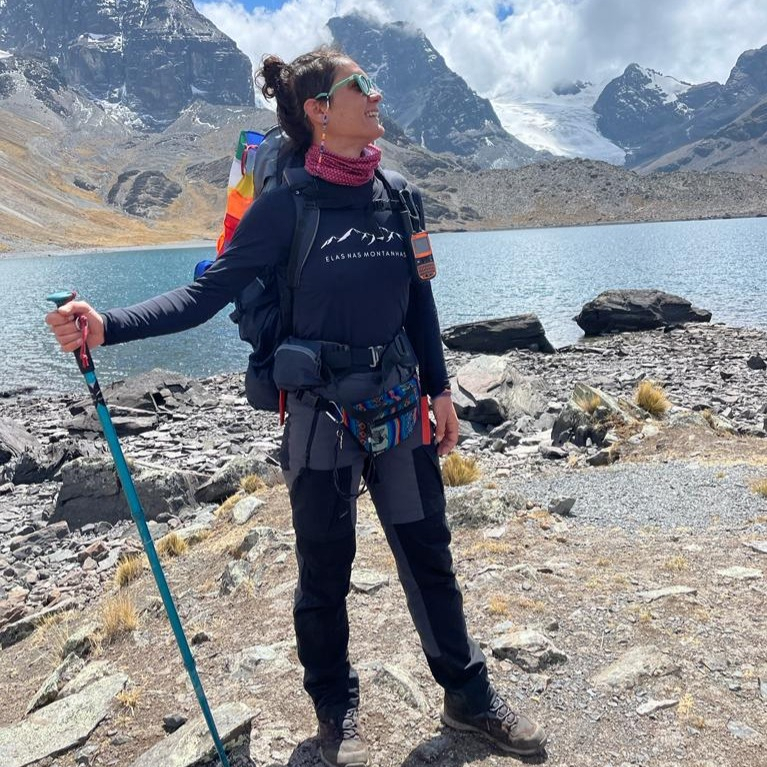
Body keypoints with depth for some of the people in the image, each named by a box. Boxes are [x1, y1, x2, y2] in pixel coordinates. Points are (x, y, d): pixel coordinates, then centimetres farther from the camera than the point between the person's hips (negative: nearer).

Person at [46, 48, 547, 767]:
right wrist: (107, 325, -26)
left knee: (428, 553, 14)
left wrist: (439, 387, 12)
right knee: (325, 570, 11)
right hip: (321, 410, -4)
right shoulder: (287, 202, -10)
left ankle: (468, 695, 35)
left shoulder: (400, 195, 4)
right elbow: (210, 290, -13)